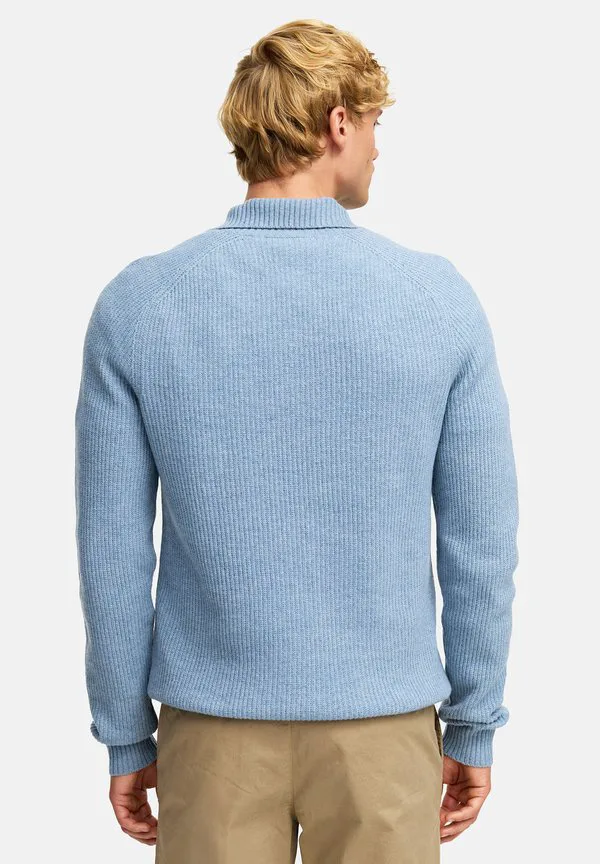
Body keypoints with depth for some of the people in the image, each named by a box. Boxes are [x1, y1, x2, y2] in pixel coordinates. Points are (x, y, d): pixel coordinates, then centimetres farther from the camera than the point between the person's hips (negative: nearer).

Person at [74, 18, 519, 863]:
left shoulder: (136, 304, -10)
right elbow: (481, 544, -6)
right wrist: (474, 727, 7)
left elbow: (113, 551, -7)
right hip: (383, 728, 0)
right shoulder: (441, 297, -10)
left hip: (215, 729, 1)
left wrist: (126, 737, 5)